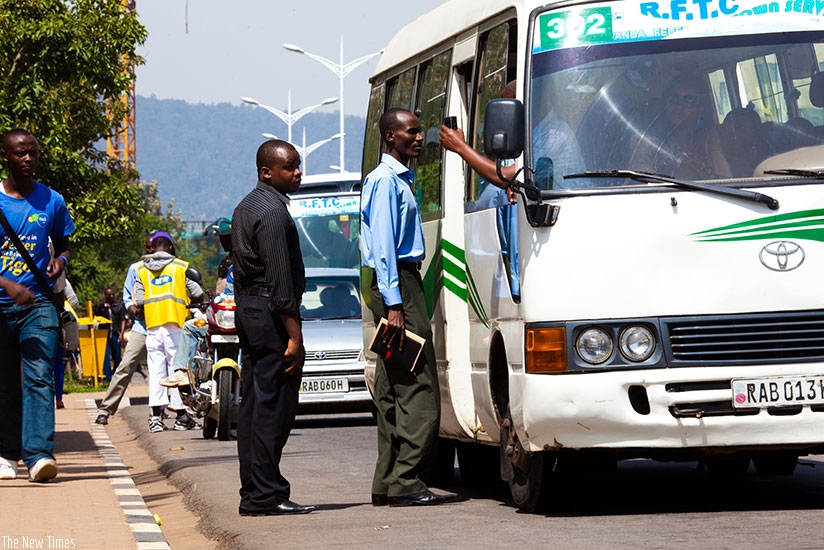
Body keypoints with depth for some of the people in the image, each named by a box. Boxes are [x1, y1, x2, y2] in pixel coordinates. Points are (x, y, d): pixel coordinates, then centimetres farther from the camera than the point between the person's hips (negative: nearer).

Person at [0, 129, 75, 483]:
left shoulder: (51, 201, 7)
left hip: (38, 303, 0)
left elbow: (64, 244, 21)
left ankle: (39, 454, -21)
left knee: (39, 376, -13)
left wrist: (61, 260, -4)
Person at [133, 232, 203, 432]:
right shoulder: (181, 266, 3)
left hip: (152, 325, 2)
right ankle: (181, 415, 0)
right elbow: (198, 294, 3)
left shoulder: (142, 270, 9)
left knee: (156, 368, 2)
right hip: (175, 323, -2)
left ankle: (156, 416, -3)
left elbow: (138, 301, 4)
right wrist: (188, 303, 23)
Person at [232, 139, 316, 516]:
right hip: (270, 313, -11)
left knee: (255, 404, 10)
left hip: (248, 309, 11)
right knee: (273, 406, -10)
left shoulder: (247, 207, 18)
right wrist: (294, 333, -20)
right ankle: (265, 495, -11)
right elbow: (279, 276, -19)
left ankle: (254, 492, 12)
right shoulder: (272, 210, -14)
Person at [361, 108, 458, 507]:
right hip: (397, 286, -10)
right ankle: (405, 482, -14)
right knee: (418, 389, -12)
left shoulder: (400, 180, 22)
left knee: (394, 392, 9)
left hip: (404, 284, 10)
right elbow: (383, 247, -16)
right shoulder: (385, 181, -10)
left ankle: (387, 484, 10)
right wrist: (393, 305, -22)